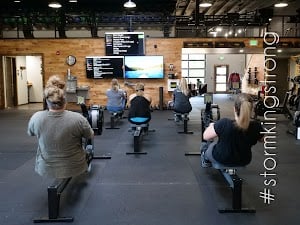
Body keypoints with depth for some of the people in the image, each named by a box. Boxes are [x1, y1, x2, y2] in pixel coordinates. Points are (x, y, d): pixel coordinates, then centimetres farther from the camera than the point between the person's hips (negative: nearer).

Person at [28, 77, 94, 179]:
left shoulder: (36, 118, -17)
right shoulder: (78, 118, -23)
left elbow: (30, 133, 6)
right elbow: (90, 136, -3)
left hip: (45, 170, 2)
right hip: (74, 169, -2)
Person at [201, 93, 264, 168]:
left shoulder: (224, 124, -36)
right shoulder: (256, 127, -26)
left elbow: (205, 136, -20)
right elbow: (261, 139, -2)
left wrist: (211, 126, 0)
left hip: (221, 159, -3)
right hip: (244, 162, 4)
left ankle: (206, 161, 50)